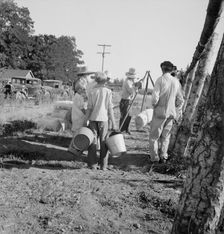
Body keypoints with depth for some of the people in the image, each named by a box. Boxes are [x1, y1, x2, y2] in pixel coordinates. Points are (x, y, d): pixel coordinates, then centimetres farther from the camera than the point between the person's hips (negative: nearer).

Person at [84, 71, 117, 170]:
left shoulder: (92, 91, -1)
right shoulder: (108, 91, -2)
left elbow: (89, 108, -3)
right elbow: (110, 108, -4)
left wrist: (85, 120, 3)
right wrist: (113, 122, 0)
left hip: (93, 119, 1)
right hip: (103, 119, 0)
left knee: (93, 142, 8)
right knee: (103, 142, 7)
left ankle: (92, 165, 10)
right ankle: (103, 166, 10)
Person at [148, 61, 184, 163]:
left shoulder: (160, 80, -11)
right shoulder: (176, 81, 4)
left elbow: (155, 98, -18)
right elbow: (180, 101, 7)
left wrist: (154, 105, 1)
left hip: (160, 112, -5)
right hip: (171, 113, 5)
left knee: (154, 135, 7)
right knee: (166, 135, 16)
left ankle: (154, 157, 9)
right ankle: (163, 156, 18)